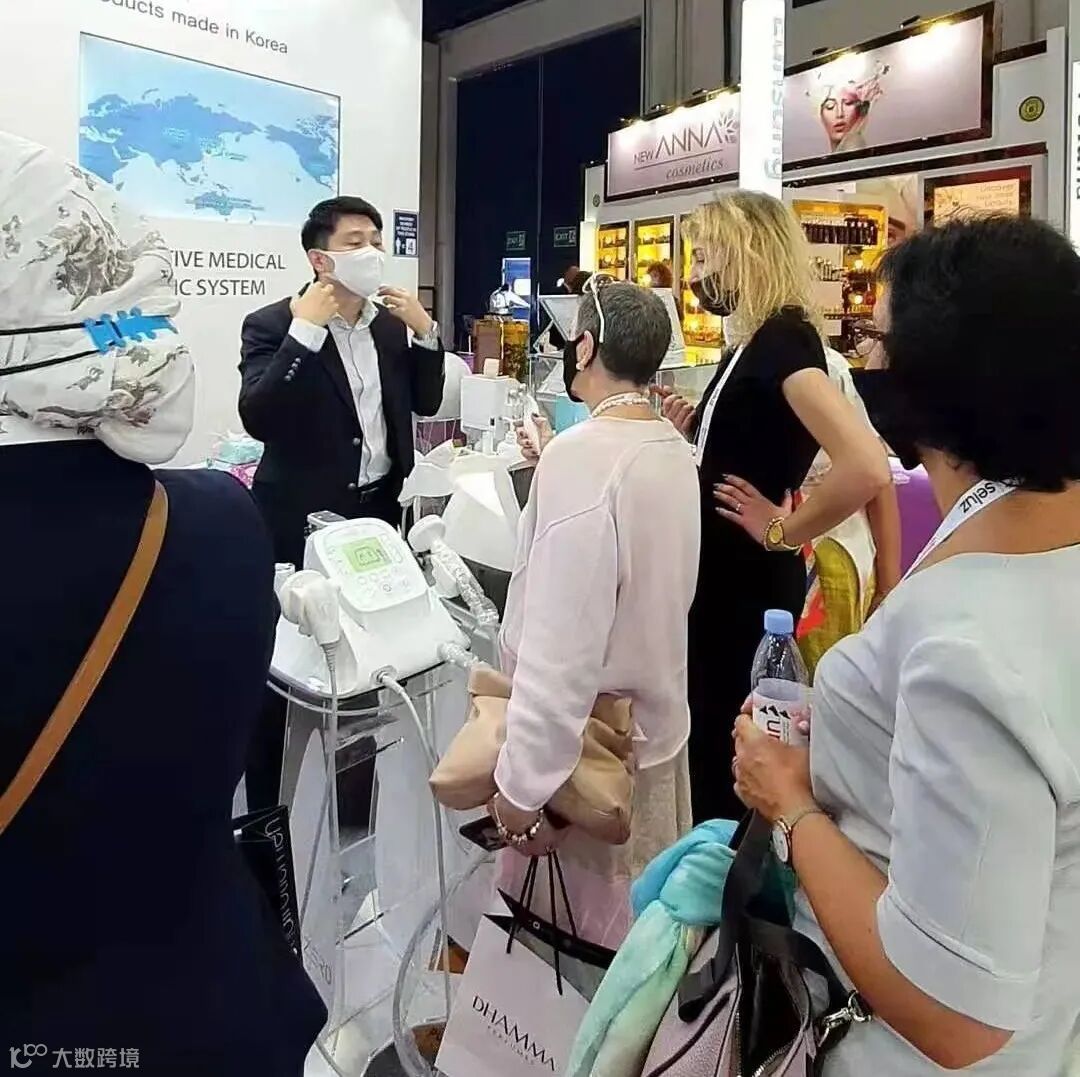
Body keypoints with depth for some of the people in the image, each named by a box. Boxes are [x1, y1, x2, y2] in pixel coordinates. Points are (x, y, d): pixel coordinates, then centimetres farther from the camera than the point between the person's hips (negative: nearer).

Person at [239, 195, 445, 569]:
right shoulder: (271, 324, -9)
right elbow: (258, 422, -22)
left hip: (381, 507, 5)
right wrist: (304, 330, -24)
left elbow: (426, 403, 9)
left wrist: (424, 329, -4)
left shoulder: (390, 323, 7)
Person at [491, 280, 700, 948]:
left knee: (575, 935, 13)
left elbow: (561, 640, -27)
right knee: (640, 926, 25)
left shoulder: (579, 454, -24)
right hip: (657, 723, 8)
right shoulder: (677, 451, 1)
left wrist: (523, 779, -19)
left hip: (587, 748, -8)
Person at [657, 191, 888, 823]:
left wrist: (785, 531, -20)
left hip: (749, 581, -10)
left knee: (730, 745, 5)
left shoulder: (784, 338, -19)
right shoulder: (759, 340, 9)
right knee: (717, 736, 21)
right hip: (729, 574, 10)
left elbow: (867, 467, -33)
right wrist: (691, 429, 5)